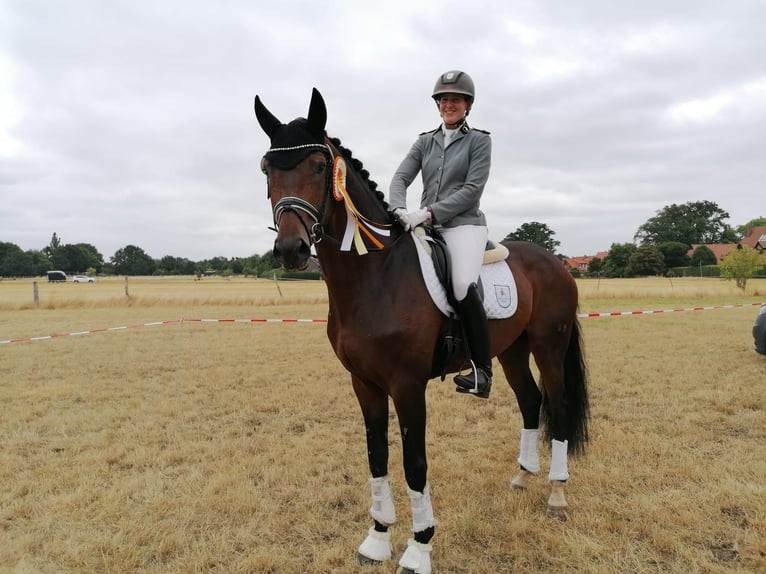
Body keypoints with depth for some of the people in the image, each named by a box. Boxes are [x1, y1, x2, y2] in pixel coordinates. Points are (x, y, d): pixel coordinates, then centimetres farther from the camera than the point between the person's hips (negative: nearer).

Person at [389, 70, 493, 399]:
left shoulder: (479, 141, 4)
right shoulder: (425, 142, 16)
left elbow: (472, 190, -8)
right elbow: (400, 178, 4)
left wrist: (430, 212, -18)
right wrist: (401, 210, -18)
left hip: (464, 224, -5)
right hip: (426, 226, 6)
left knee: (464, 288, -29)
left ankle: (482, 370, -18)